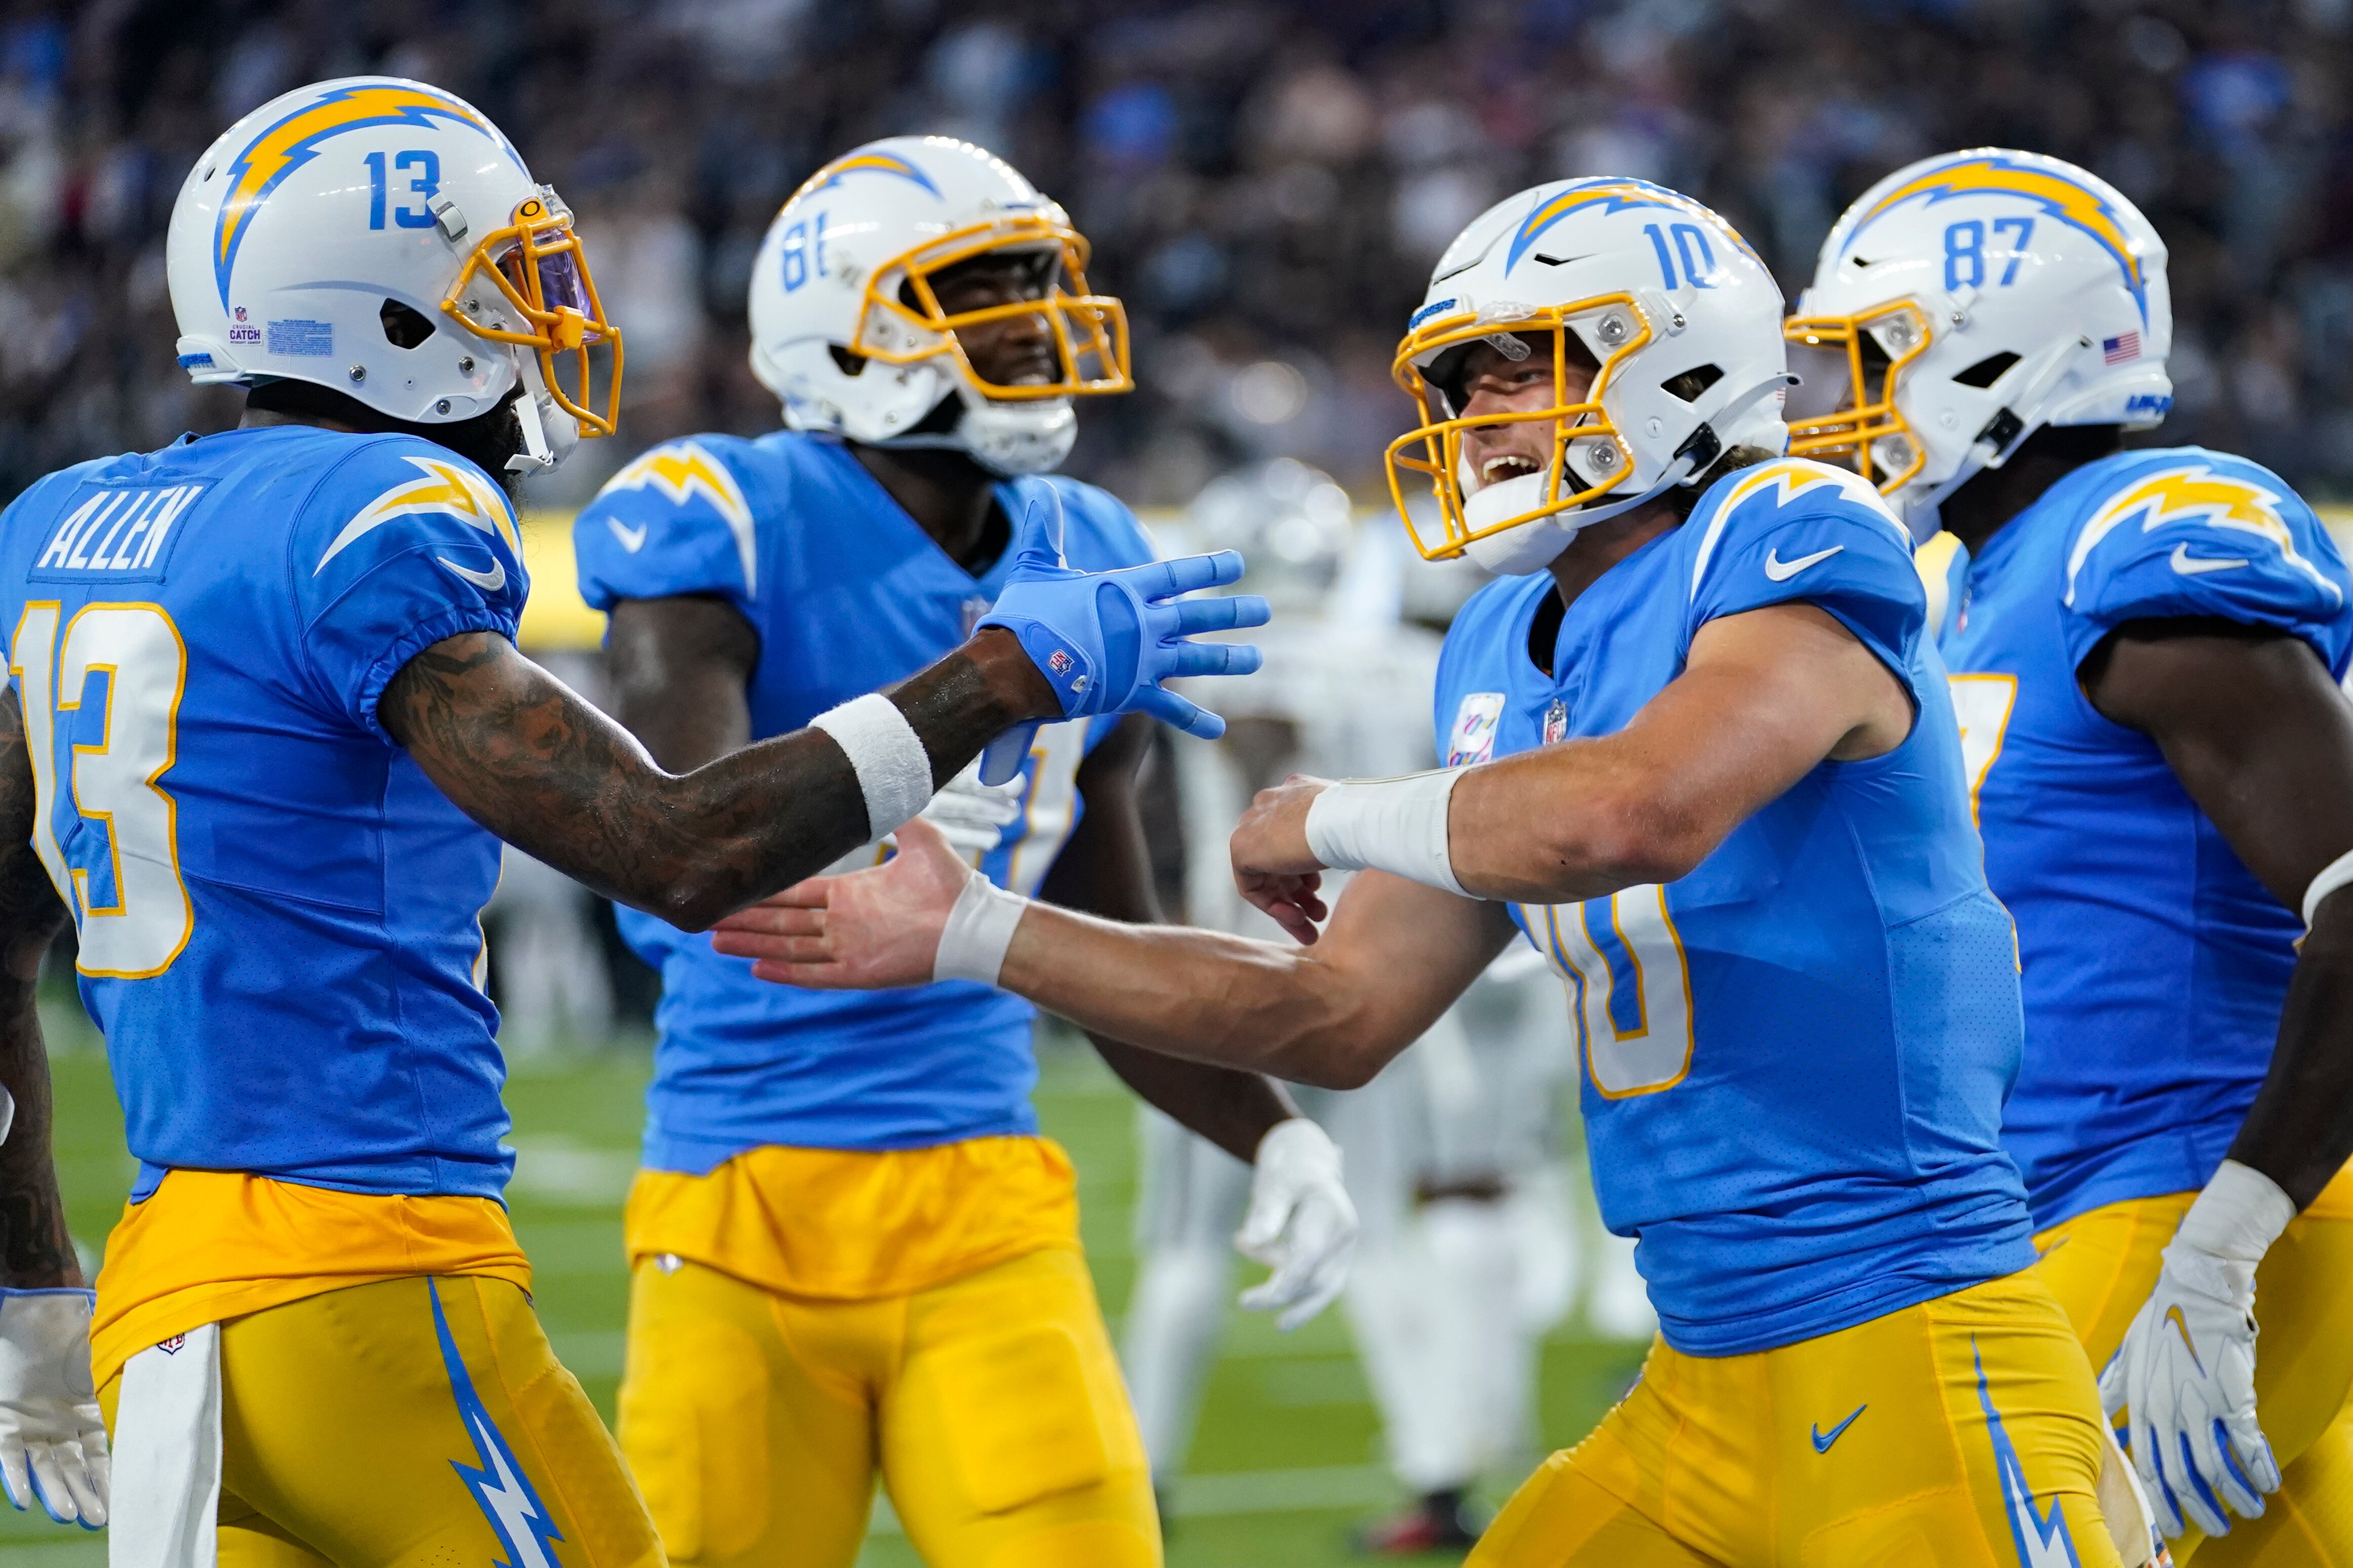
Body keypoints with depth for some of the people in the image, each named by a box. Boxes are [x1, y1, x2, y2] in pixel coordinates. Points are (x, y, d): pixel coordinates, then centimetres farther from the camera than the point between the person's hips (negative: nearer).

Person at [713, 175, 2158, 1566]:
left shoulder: (1793, 555, -11)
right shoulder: (1509, 659, 14)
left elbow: (1629, 816, -31)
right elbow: (1340, 1018, 19)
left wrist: (1329, 819, -13)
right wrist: (971, 934, 18)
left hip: (1906, 1361, -9)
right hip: (1712, 1391, 9)